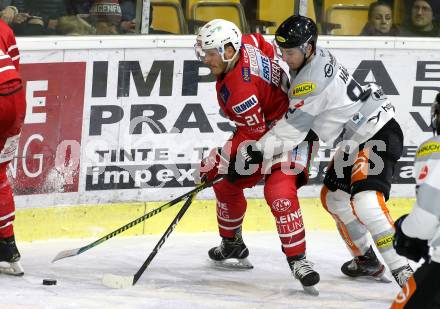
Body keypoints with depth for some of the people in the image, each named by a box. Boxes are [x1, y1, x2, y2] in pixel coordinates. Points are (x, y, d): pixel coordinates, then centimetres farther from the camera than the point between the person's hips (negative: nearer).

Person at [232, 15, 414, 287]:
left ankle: (401, 268, -28)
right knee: (334, 198, 18)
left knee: (365, 201, -28)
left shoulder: (312, 79, -25)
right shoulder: (318, 59, 5)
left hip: (380, 134, -12)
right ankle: (367, 260, 29)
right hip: (356, 139, 12)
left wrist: (252, 154, -20)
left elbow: (291, 131, -24)